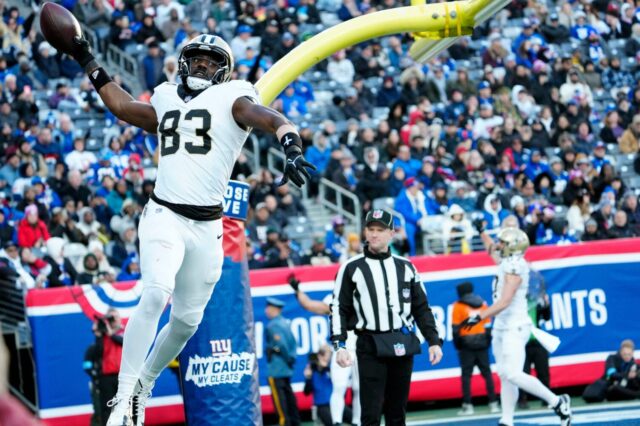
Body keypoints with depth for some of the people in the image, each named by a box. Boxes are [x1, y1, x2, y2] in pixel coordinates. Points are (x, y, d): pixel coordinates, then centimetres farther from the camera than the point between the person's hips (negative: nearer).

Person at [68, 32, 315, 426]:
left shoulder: (232, 101, 4)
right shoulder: (167, 103, 15)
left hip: (207, 227, 0)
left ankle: (144, 384, 33)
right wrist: (88, 61, 35)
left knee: (188, 319, 8)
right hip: (164, 216, 0)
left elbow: (275, 121, -13)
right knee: (156, 294, -24)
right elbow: (121, 105, 32)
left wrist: (292, 150, -34)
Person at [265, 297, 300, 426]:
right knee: (288, 394, 14)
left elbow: (281, 344, -21)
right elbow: (293, 341, 13)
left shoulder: (273, 325, -15)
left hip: (276, 370, -9)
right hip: (286, 369, 9)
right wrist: (291, 357, 10)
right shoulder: (286, 322, 11)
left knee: (278, 395, -7)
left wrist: (288, 359, -9)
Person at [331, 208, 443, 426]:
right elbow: (339, 309, 1)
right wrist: (339, 345, -9)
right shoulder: (351, 268, 3)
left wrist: (433, 341, 6)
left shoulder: (405, 267, 12)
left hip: (403, 346, 3)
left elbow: (422, 308, 14)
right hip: (370, 347, -3)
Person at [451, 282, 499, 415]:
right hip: (482, 343, 3)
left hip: (467, 344, -3)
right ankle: (493, 403, 4)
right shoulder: (482, 304, 10)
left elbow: (455, 328, -5)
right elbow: (488, 325, 10)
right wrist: (488, 341, 14)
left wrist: (457, 344, 1)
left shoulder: (458, 306, -2)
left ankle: (467, 405, -5)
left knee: (466, 375, -1)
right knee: (487, 373, 7)